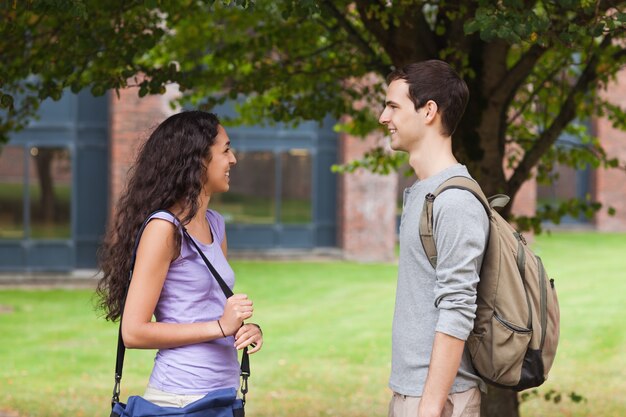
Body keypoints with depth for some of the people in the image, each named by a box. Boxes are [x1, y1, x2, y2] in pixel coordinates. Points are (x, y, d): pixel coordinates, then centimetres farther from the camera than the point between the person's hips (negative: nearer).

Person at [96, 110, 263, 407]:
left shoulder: (214, 224, 11)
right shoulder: (164, 227, -12)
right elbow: (133, 332, -15)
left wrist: (245, 327, -1)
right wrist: (220, 327, -17)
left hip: (224, 393, 8)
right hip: (182, 397, -8)